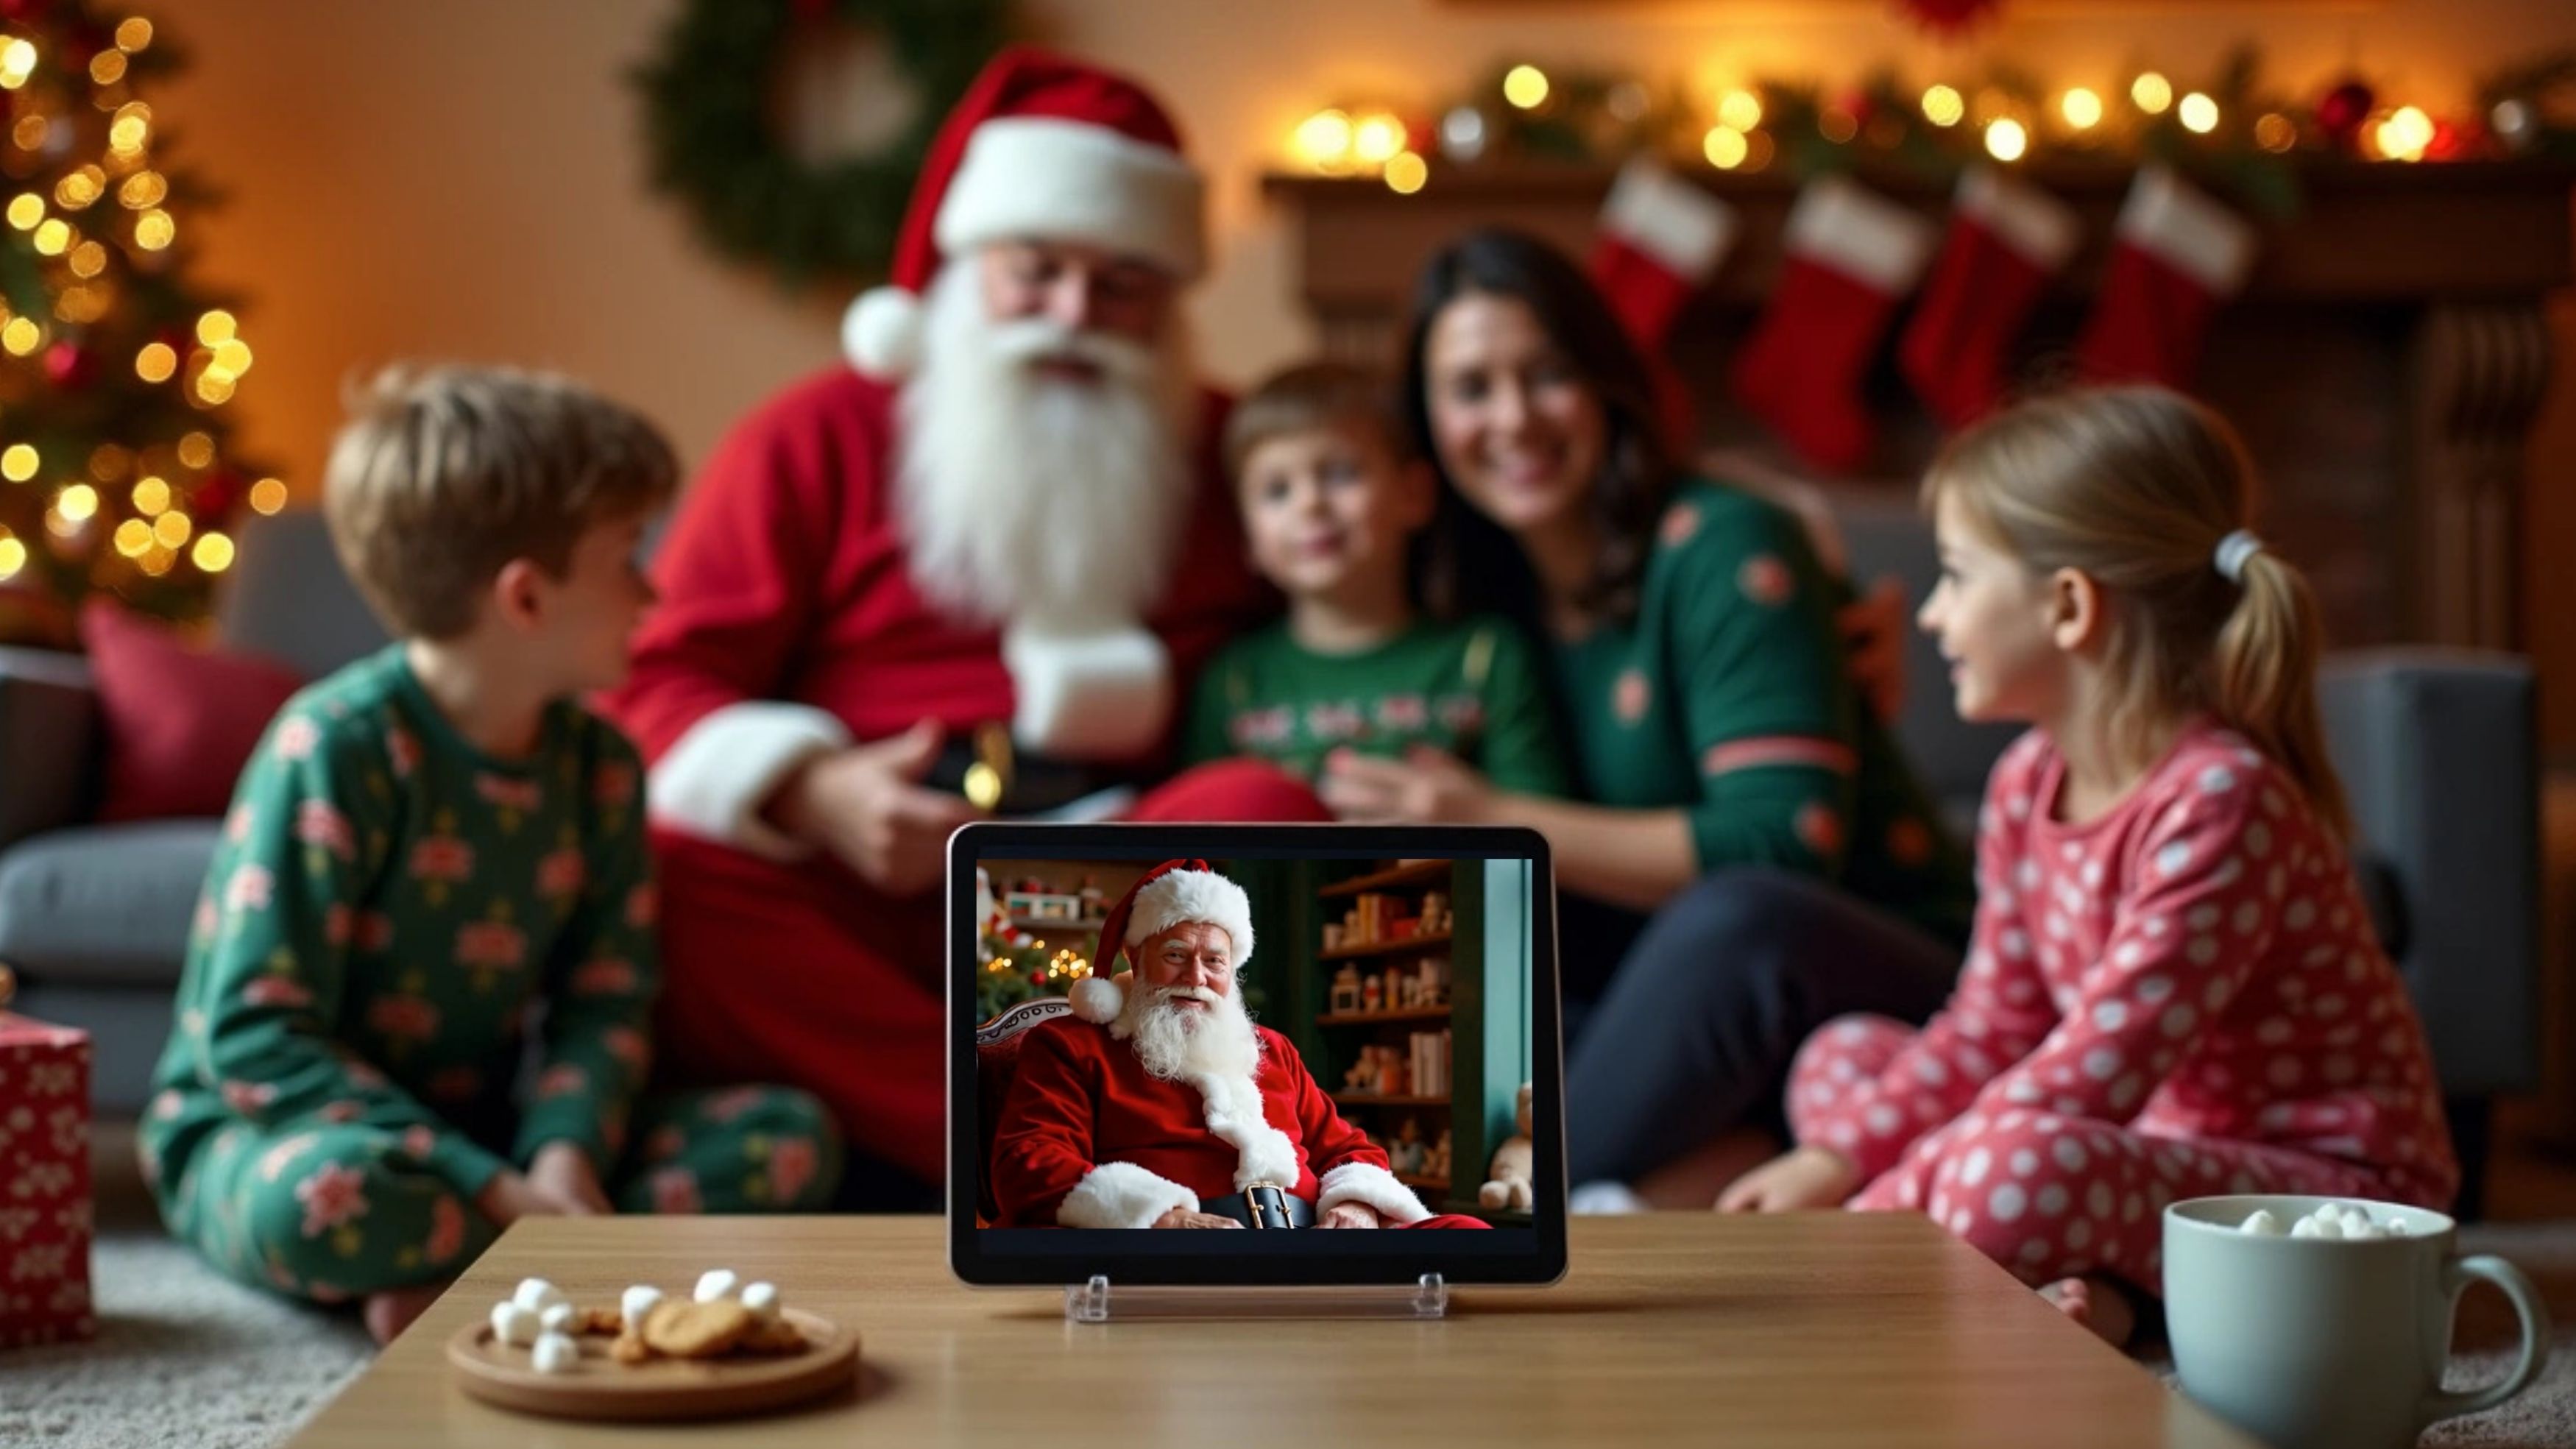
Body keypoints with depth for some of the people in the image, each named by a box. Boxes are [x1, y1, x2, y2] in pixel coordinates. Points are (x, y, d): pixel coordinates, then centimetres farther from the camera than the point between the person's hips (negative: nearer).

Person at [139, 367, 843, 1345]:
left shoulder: (598, 763, 2)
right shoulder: (335, 751, -19)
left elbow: (605, 1003, 0)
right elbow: (255, 1038, -22)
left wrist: (564, 1155, -22)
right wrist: (493, 1190, -27)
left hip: (479, 1136, 6)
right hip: (268, 1131, -6)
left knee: (793, 1136, -9)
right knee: (329, 1194, -42)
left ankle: (455, 1276, -21)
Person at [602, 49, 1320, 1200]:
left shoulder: (1230, 456, 18)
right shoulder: (818, 437, 11)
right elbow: (658, 685, 4)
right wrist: (812, 793, -15)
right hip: (846, 906, -1)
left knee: (1269, 814, -27)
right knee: (664, 870, -30)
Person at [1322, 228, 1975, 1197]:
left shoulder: (1722, 548, -11)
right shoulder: (1482, 592, 8)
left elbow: (1786, 847, -21)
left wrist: (1501, 825, -22)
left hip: (1881, 981, -5)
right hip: (1678, 1004, 5)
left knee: (1732, 917, -38)